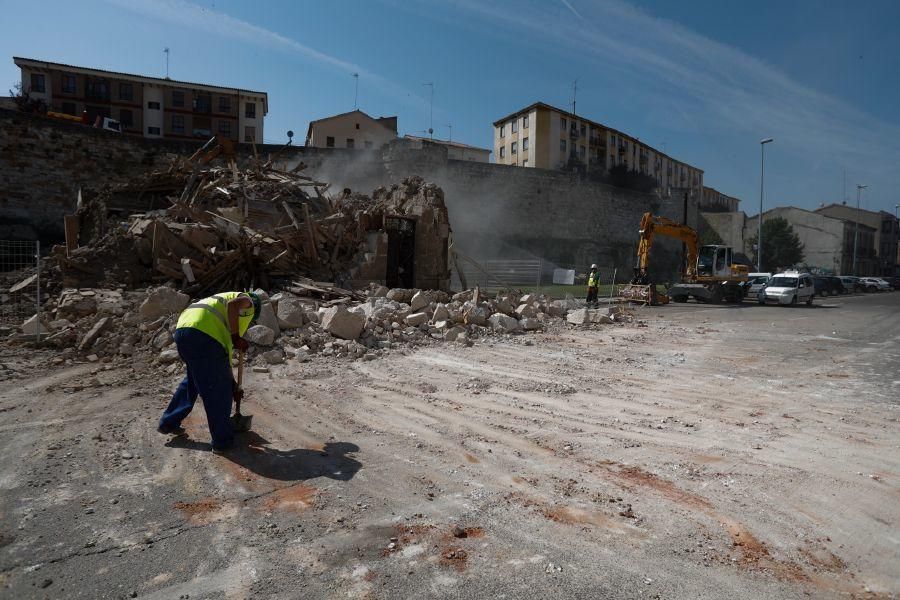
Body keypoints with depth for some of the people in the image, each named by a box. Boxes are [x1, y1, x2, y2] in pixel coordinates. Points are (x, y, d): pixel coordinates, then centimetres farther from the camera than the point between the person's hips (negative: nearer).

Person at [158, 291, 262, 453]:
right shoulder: (247, 302, 17)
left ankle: (168, 422, 41)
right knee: (217, 389, 3)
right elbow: (233, 304, -11)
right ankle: (222, 441, 12)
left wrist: (232, 385, 39)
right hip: (202, 334, -9)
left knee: (193, 379, 30)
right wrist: (236, 337, -2)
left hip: (181, 330, 9)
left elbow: (224, 352, 37)